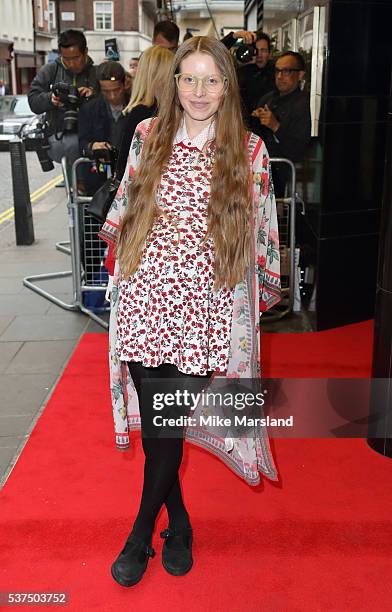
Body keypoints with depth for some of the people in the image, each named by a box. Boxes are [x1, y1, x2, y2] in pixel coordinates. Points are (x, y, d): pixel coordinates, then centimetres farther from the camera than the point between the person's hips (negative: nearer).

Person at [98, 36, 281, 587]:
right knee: (154, 423, 7)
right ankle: (177, 522, 33)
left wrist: (263, 286, 9)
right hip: (145, 300, 2)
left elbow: (261, 230, 7)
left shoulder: (249, 150, 1)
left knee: (168, 424, 0)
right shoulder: (147, 136, 6)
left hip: (204, 309, -2)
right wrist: (119, 249, 16)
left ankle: (143, 532, 24)